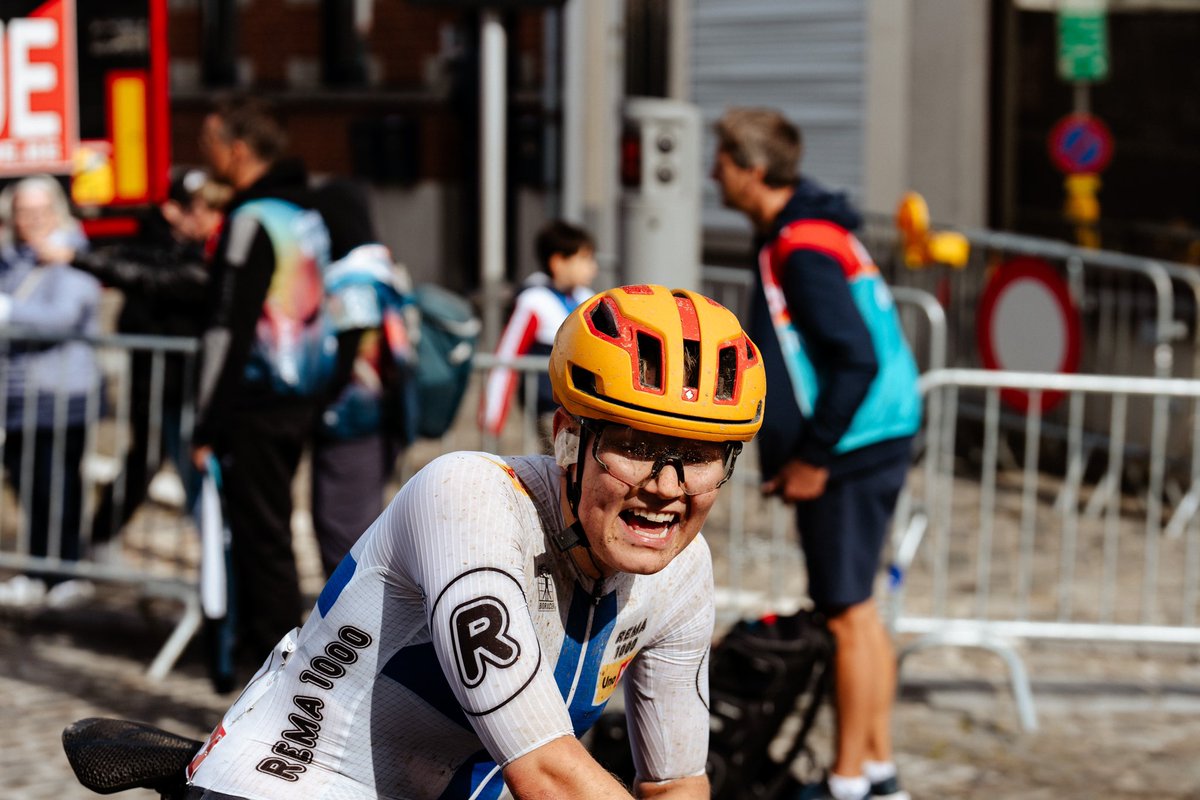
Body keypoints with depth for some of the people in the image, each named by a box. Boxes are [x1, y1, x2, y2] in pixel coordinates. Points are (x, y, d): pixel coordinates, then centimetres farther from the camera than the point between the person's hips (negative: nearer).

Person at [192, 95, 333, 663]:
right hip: (301, 397, 9)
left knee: (261, 535, -3)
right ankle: (258, 634, 26)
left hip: (258, 402, -9)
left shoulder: (253, 219, -15)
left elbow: (229, 328, -18)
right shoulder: (306, 210, 13)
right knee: (264, 529, 18)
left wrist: (207, 427, -16)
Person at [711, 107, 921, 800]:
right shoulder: (817, 230, 13)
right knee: (859, 609, 16)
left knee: (848, 616, -2)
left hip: (850, 454, -10)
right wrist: (809, 450, 21)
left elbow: (858, 360, -25)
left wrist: (813, 457, -19)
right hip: (880, 440, 10)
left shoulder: (803, 251, -18)